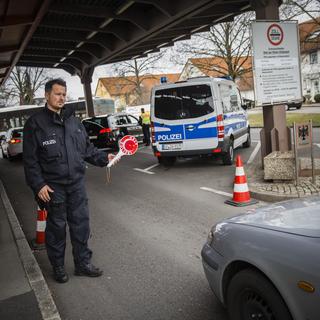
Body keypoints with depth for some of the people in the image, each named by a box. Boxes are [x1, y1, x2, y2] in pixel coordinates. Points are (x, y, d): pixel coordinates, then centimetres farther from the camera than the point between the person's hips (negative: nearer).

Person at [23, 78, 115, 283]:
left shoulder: (73, 120, 11)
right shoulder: (35, 123, -5)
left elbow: (87, 148, 17)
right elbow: (30, 160, -7)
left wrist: (104, 158, 4)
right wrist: (38, 185, -12)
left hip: (77, 183, 4)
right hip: (53, 187, -4)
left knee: (81, 224, 9)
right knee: (56, 227, 8)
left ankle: (83, 263, 24)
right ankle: (58, 267, 26)